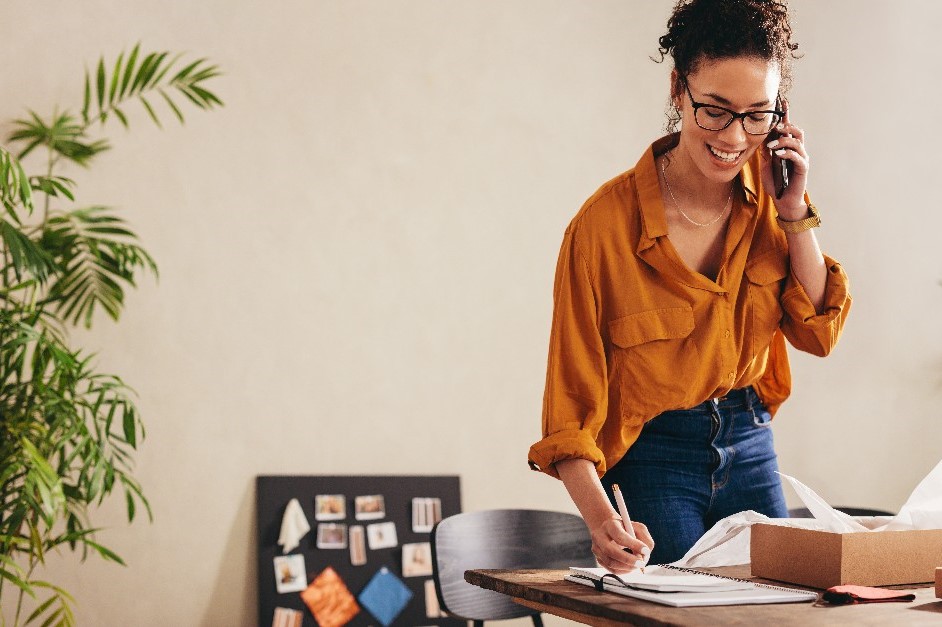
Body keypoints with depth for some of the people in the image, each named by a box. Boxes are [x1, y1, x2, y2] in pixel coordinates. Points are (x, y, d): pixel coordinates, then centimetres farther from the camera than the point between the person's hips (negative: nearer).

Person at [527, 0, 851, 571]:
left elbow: (819, 334, -3)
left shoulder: (770, 191, -5)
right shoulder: (605, 224, -21)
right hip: (652, 459, -5)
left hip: (749, 445, 5)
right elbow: (573, 402, -20)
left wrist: (795, 213, -13)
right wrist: (601, 518, -34)